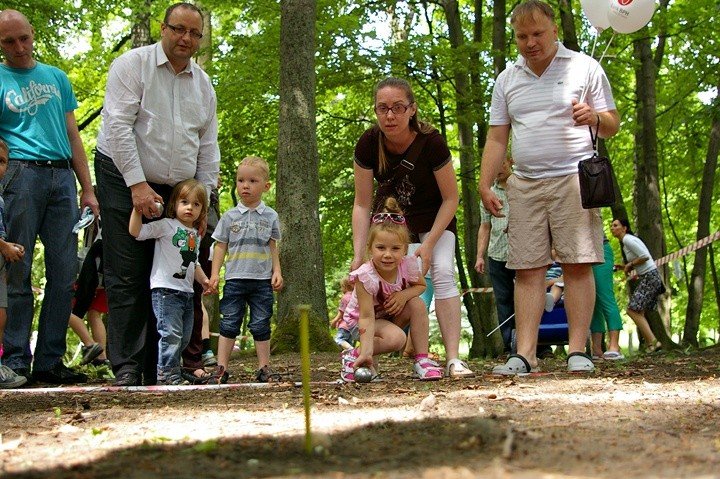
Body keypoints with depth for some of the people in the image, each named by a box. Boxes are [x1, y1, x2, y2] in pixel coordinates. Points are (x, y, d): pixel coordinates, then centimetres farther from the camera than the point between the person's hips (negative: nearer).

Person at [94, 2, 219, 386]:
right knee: (128, 278, -9)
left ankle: (159, 368, 3)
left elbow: (208, 147, 13)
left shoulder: (203, 84, 12)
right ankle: (127, 368, -9)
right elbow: (119, 126, -13)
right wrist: (138, 185, -19)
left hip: (177, 191, 5)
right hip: (125, 182, -5)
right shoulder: (133, 65, -5)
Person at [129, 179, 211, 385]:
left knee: (184, 336, 12)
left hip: (186, 292, 8)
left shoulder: (195, 235, 18)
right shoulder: (166, 225, -4)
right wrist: (137, 209, -24)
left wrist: (203, 279, 15)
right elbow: (136, 231, -14)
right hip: (165, 290, -8)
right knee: (171, 334, -15)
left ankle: (170, 371, 24)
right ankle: (168, 374, -10)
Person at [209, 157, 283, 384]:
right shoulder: (229, 217, 5)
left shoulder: (270, 216, 7)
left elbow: (273, 247, 12)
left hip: (262, 280, 0)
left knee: (261, 325, 5)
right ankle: (221, 367, 0)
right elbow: (220, 246, 7)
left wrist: (277, 272, 3)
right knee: (229, 323, -1)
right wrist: (215, 273, 0)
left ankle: (264, 367, 12)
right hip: (235, 278, 0)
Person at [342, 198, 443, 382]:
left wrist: (404, 294, -23)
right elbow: (367, 317, -35)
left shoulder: (408, 266, -21)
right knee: (396, 339, -33)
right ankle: (354, 356, -13)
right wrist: (367, 352, -45)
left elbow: (421, 285, 1)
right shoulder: (366, 276, -34)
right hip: (360, 321, -5)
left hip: (392, 315, 5)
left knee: (417, 304, -23)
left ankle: (422, 360, -14)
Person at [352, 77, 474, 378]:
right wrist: (358, 255, -22)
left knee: (442, 272, -21)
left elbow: (450, 199, -18)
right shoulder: (368, 145, -23)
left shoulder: (431, 143, -30)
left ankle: (453, 359, -23)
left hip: (433, 218, -2)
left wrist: (428, 244, -24)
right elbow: (362, 205, -15)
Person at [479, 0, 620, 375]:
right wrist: (485, 184, 6)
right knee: (527, 270, -2)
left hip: (573, 180, -3)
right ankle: (525, 354, -3)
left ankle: (578, 351, -4)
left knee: (577, 265, -7)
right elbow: (496, 139, 17)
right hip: (524, 185, 3)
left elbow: (612, 125, 8)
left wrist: (594, 118, -14)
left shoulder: (584, 67, 7)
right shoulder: (507, 80, 15)